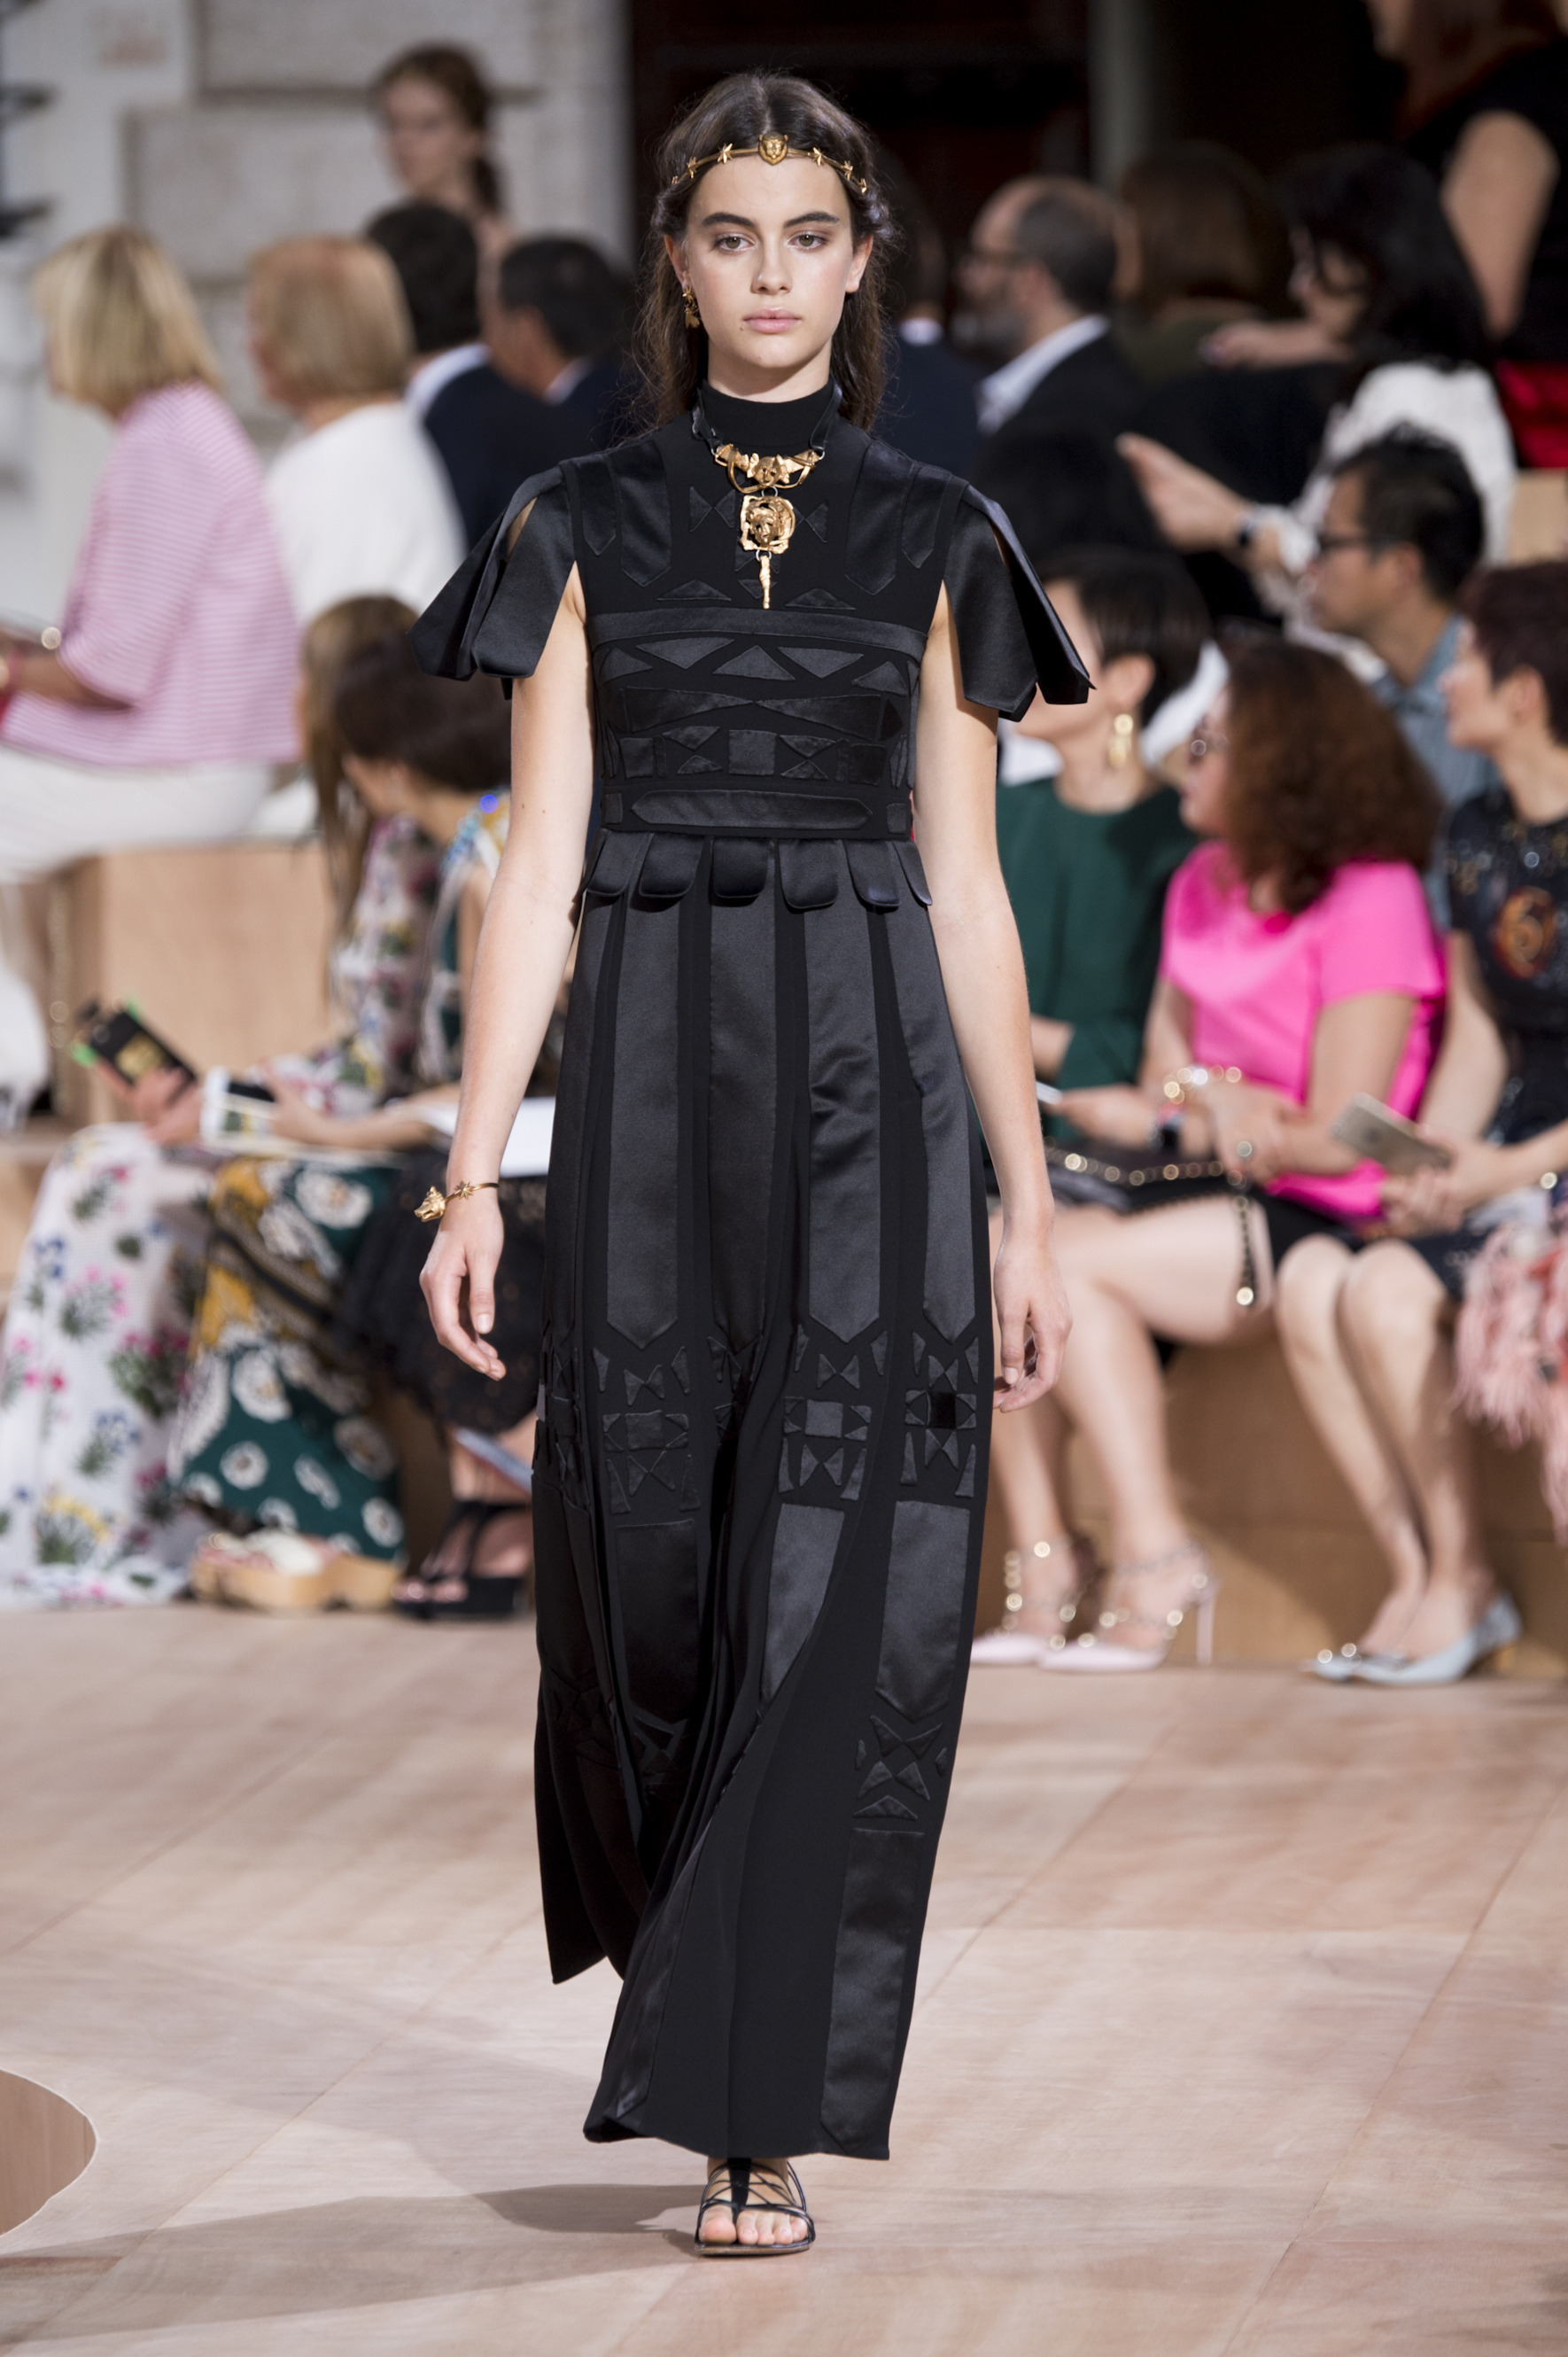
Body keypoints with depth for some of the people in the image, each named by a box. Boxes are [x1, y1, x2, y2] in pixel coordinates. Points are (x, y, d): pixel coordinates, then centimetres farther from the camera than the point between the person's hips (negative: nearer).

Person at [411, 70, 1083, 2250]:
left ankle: (760, 2111, -5)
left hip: (871, 1084, 0)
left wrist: (1028, 1204, 5)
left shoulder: (933, 542, 8)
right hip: (652, 1076, 0)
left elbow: (966, 886, 8)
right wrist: (474, 1170, -4)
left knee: (837, 1585, -8)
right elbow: (539, 866, 3)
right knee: (650, 1561, 3)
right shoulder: (587, 533, 7)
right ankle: (700, 1968, 33)